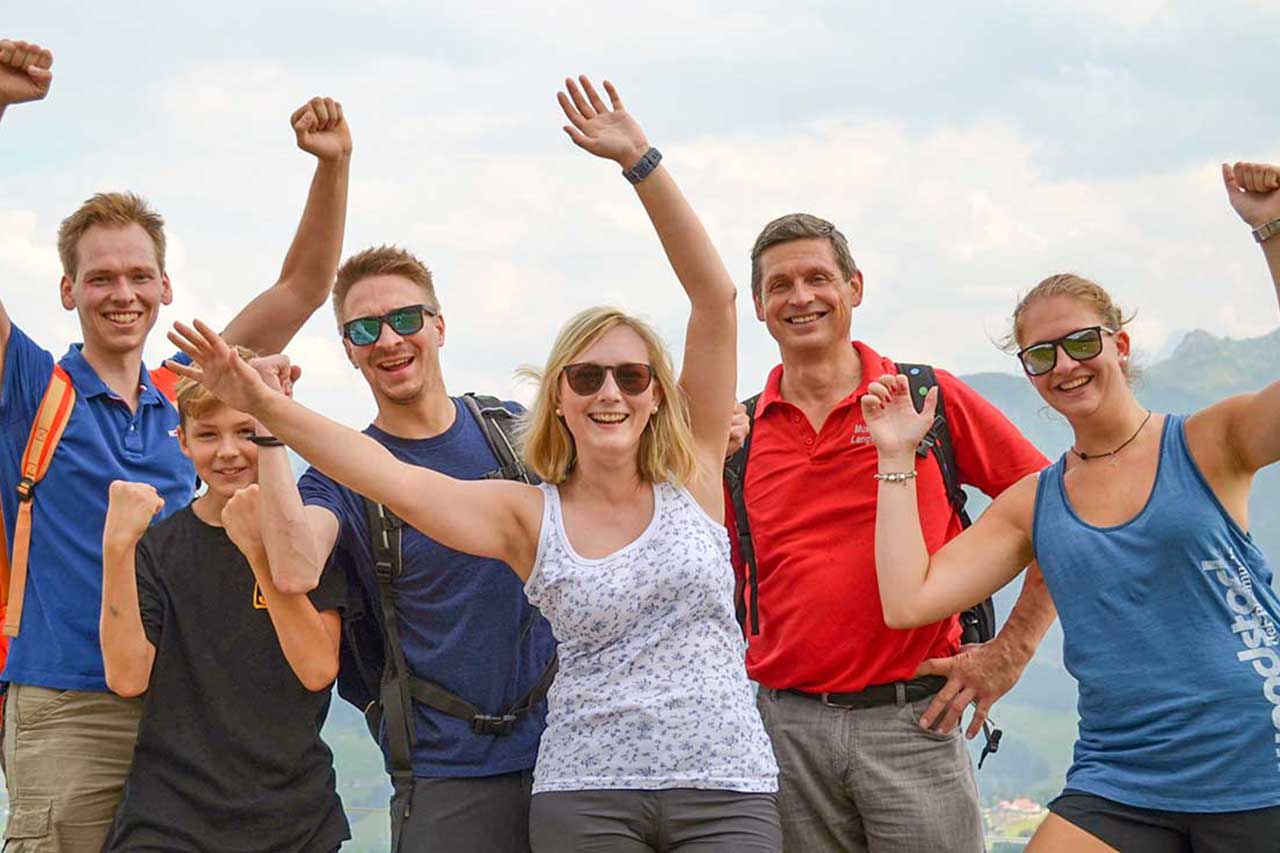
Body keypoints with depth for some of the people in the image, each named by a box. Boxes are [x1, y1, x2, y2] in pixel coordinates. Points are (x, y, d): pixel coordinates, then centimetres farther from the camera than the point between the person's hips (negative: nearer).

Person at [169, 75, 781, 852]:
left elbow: (716, 296, 0)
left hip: (727, 787, 0)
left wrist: (640, 161, -5)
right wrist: (262, 402, -16)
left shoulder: (690, 477, 4)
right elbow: (395, 480, -7)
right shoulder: (529, 518, 4)